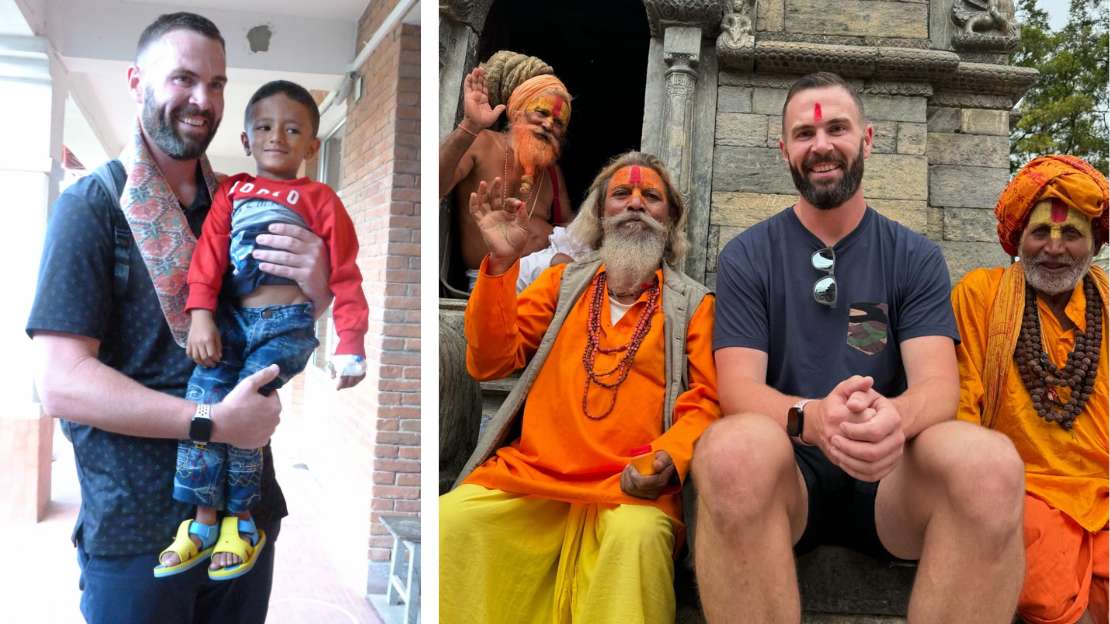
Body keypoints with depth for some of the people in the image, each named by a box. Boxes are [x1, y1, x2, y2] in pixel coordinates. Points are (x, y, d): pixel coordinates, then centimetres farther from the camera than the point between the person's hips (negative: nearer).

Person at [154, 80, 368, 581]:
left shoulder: (319, 199, 5)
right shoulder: (232, 191, 15)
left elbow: (345, 275, 3)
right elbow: (209, 255, 5)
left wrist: (350, 346, -3)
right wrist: (201, 316, -10)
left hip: (289, 324, -3)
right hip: (234, 317, 4)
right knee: (201, 400, -16)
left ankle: (241, 520, -1)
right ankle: (203, 521, -4)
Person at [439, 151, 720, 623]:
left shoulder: (693, 302, 14)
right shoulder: (564, 281, 21)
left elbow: (704, 403, 4)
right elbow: (492, 362, 11)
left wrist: (670, 461, -18)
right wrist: (501, 263, -1)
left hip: (629, 488, -2)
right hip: (528, 475, 2)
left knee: (638, 535, -36)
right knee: (449, 520, -26)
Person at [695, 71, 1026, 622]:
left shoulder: (916, 258, 8)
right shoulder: (745, 257, 6)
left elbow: (938, 383, -5)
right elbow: (739, 386, -6)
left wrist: (895, 417, -31)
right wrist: (812, 419, -30)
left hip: (889, 476, 1)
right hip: (787, 475, -1)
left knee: (989, 462, -33)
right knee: (734, 448, -38)